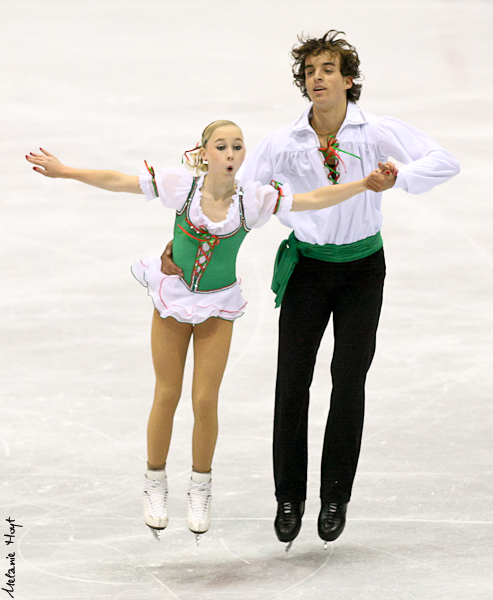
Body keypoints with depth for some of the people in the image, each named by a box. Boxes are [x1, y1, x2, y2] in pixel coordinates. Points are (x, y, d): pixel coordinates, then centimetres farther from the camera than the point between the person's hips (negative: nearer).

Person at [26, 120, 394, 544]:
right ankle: (156, 484, 25)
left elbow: (314, 199, -15)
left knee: (205, 402, -2)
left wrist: (364, 186, -24)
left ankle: (200, 488, 20)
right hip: (173, 298, 0)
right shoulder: (182, 185, -15)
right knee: (167, 397, 6)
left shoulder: (253, 199, -14)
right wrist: (65, 172, -11)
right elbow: (117, 182, -10)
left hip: (218, 307, 0)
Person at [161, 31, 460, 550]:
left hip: (362, 268, -1)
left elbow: (444, 162, -18)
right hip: (307, 267, 1)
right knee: (292, 381, -2)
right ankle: (289, 498, 11)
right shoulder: (284, 143, -8)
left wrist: (396, 177, -33)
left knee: (349, 381, -2)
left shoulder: (376, 133, -11)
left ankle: (336, 498, 12)